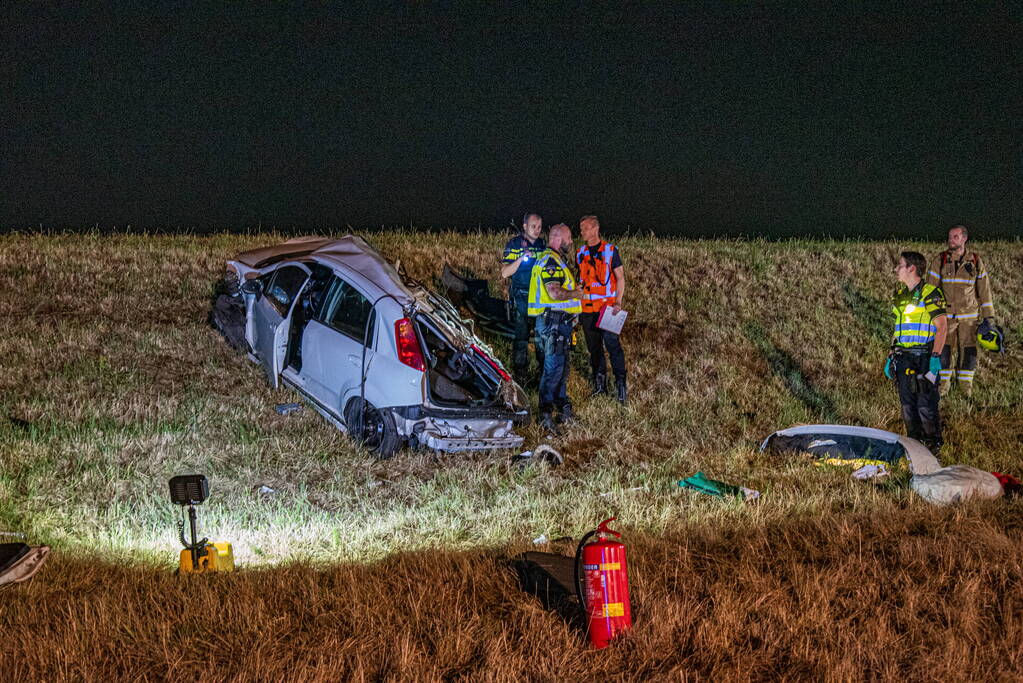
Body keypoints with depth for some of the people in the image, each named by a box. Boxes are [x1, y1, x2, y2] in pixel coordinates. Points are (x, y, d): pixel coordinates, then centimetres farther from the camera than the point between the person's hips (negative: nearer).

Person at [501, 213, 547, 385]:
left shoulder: (543, 245, 11)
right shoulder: (514, 244, -3)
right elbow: (505, 273, -10)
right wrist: (521, 259, -21)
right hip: (521, 298, -5)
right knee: (521, 339, -4)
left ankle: (543, 373, 17)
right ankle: (520, 376, 2)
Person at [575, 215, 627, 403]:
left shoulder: (610, 250, -1)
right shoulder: (580, 253, 12)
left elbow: (620, 277, 0)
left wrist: (618, 302, -10)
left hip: (607, 306, -5)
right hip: (587, 308, 5)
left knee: (613, 344, -10)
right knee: (593, 347, 8)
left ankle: (621, 384, -6)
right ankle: (599, 383, 17)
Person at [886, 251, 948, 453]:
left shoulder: (930, 294, -7)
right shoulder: (900, 296, 16)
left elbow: (942, 327, -11)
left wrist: (935, 357, -18)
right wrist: (891, 357, 17)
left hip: (924, 358, -7)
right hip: (904, 358, 7)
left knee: (926, 405, -6)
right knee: (907, 404, 8)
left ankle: (933, 444, 6)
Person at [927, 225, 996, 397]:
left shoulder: (975, 261, 2)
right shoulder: (940, 260, -1)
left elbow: (984, 289, 6)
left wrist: (989, 316, 4)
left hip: (969, 315, 1)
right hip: (945, 314, -1)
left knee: (968, 351, 2)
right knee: (943, 350, -2)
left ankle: (965, 385, 15)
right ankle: (943, 384, 11)